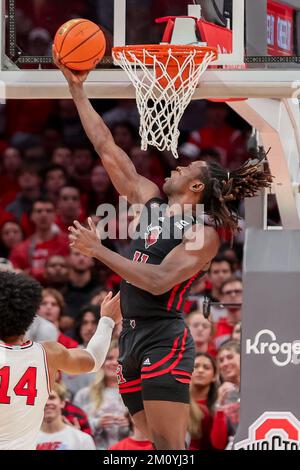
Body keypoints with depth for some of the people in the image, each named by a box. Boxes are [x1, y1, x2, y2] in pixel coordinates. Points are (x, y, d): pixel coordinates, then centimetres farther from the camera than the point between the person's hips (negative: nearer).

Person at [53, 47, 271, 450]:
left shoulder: (203, 234, -9)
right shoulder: (150, 199, 13)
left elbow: (159, 281, -22)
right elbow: (106, 148, 14)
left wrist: (98, 251, -21)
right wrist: (76, 88, 12)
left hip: (163, 340, -8)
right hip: (132, 337, 8)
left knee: (169, 447, -14)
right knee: (158, 445, 7)